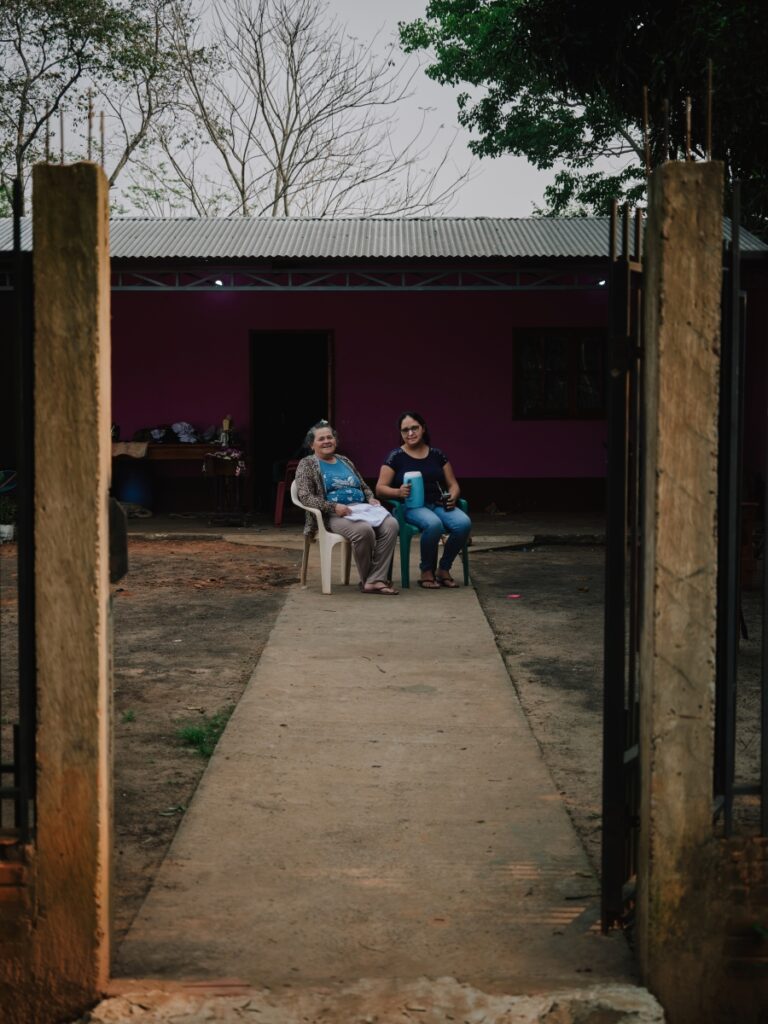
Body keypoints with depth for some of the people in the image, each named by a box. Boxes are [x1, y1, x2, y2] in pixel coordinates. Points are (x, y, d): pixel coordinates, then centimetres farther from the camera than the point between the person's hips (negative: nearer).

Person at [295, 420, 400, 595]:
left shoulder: (345, 461, 26)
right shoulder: (307, 465, 7)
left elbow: (364, 486, 33)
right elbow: (305, 497, -6)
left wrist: (371, 498, 8)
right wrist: (333, 507, -19)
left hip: (362, 509, 6)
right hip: (333, 515, -6)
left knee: (391, 525, -25)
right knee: (363, 530, -37)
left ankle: (375, 580, -28)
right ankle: (366, 580, -15)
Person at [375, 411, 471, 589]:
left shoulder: (436, 454, 14)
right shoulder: (396, 456, 3)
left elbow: (453, 484, 17)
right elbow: (380, 488, 0)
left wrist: (452, 497, -6)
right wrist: (398, 492, -20)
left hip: (438, 505, 4)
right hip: (411, 507, -4)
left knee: (464, 523, -28)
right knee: (434, 524, -38)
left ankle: (443, 569, -6)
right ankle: (426, 572, -13)